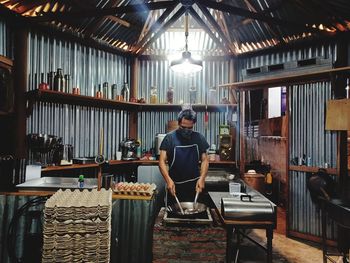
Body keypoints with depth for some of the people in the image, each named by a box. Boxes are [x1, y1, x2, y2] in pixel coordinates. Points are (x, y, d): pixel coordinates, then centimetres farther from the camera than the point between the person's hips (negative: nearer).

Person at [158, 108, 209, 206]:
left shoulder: (199, 138, 0)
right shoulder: (170, 138, -7)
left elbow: (205, 160, 2)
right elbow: (162, 161, -11)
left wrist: (202, 178, -13)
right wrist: (168, 180, -25)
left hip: (194, 185, 2)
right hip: (174, 185, -2)